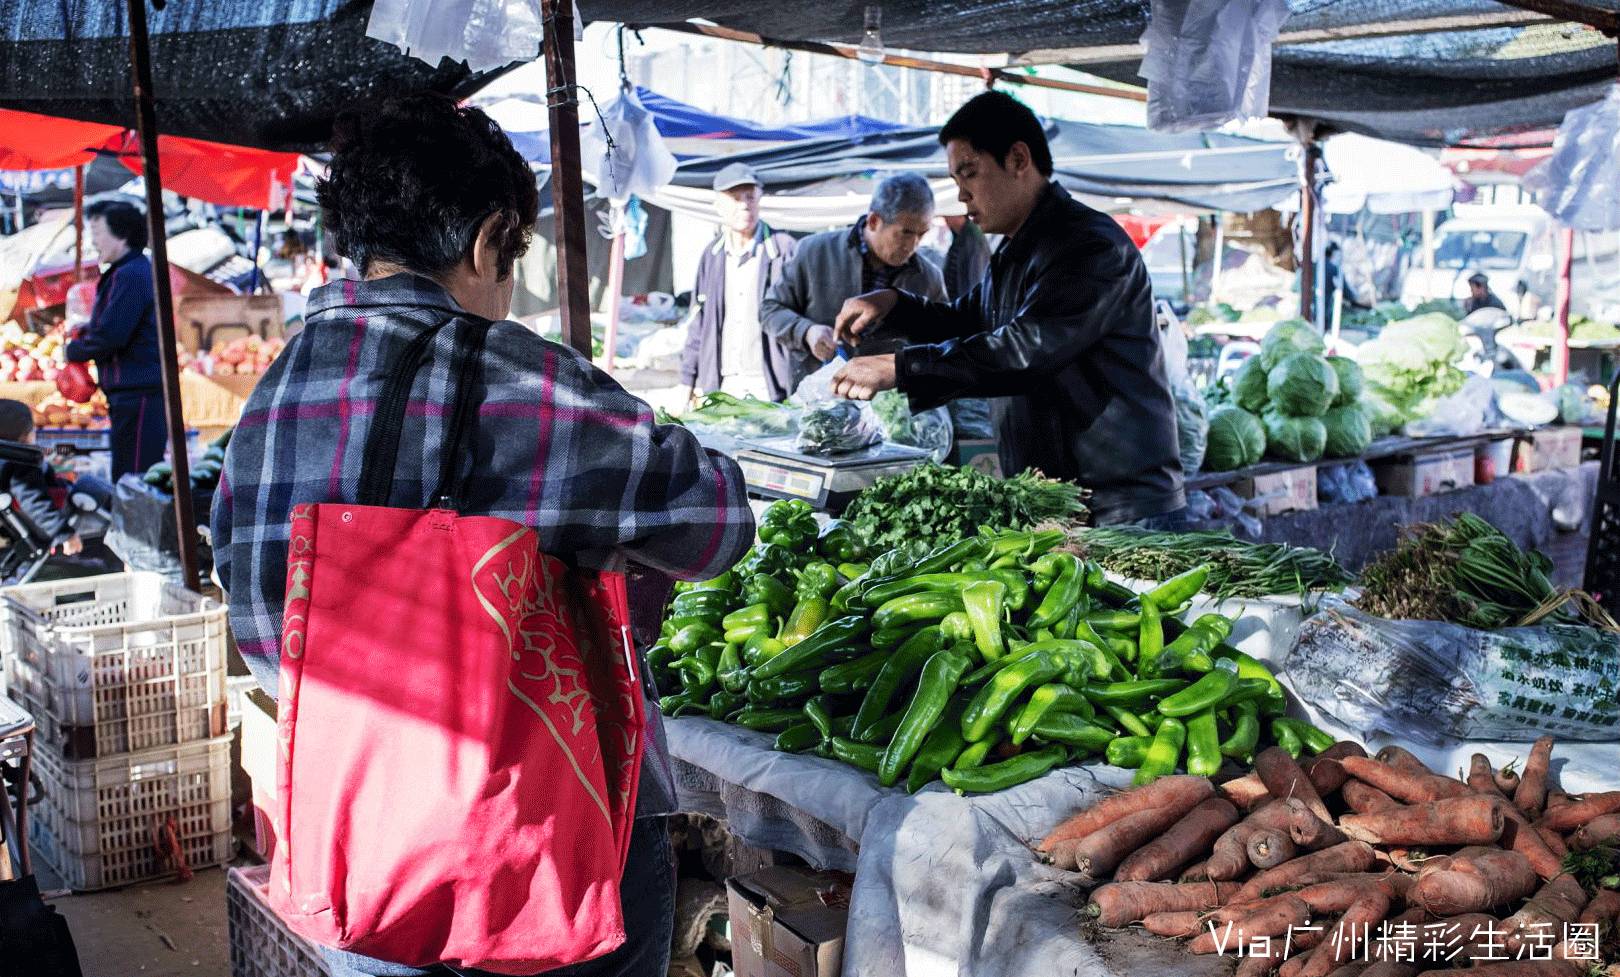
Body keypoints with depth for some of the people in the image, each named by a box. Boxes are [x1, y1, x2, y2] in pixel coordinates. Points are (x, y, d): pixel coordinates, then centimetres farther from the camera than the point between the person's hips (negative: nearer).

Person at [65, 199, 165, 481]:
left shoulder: (131, 275, -15)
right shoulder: (137, 271, 18)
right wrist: (86, 330, 8)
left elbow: (111, 337, -20)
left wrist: (73, 351, -2)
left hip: (138, 395, -11)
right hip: (134, 392, 11)